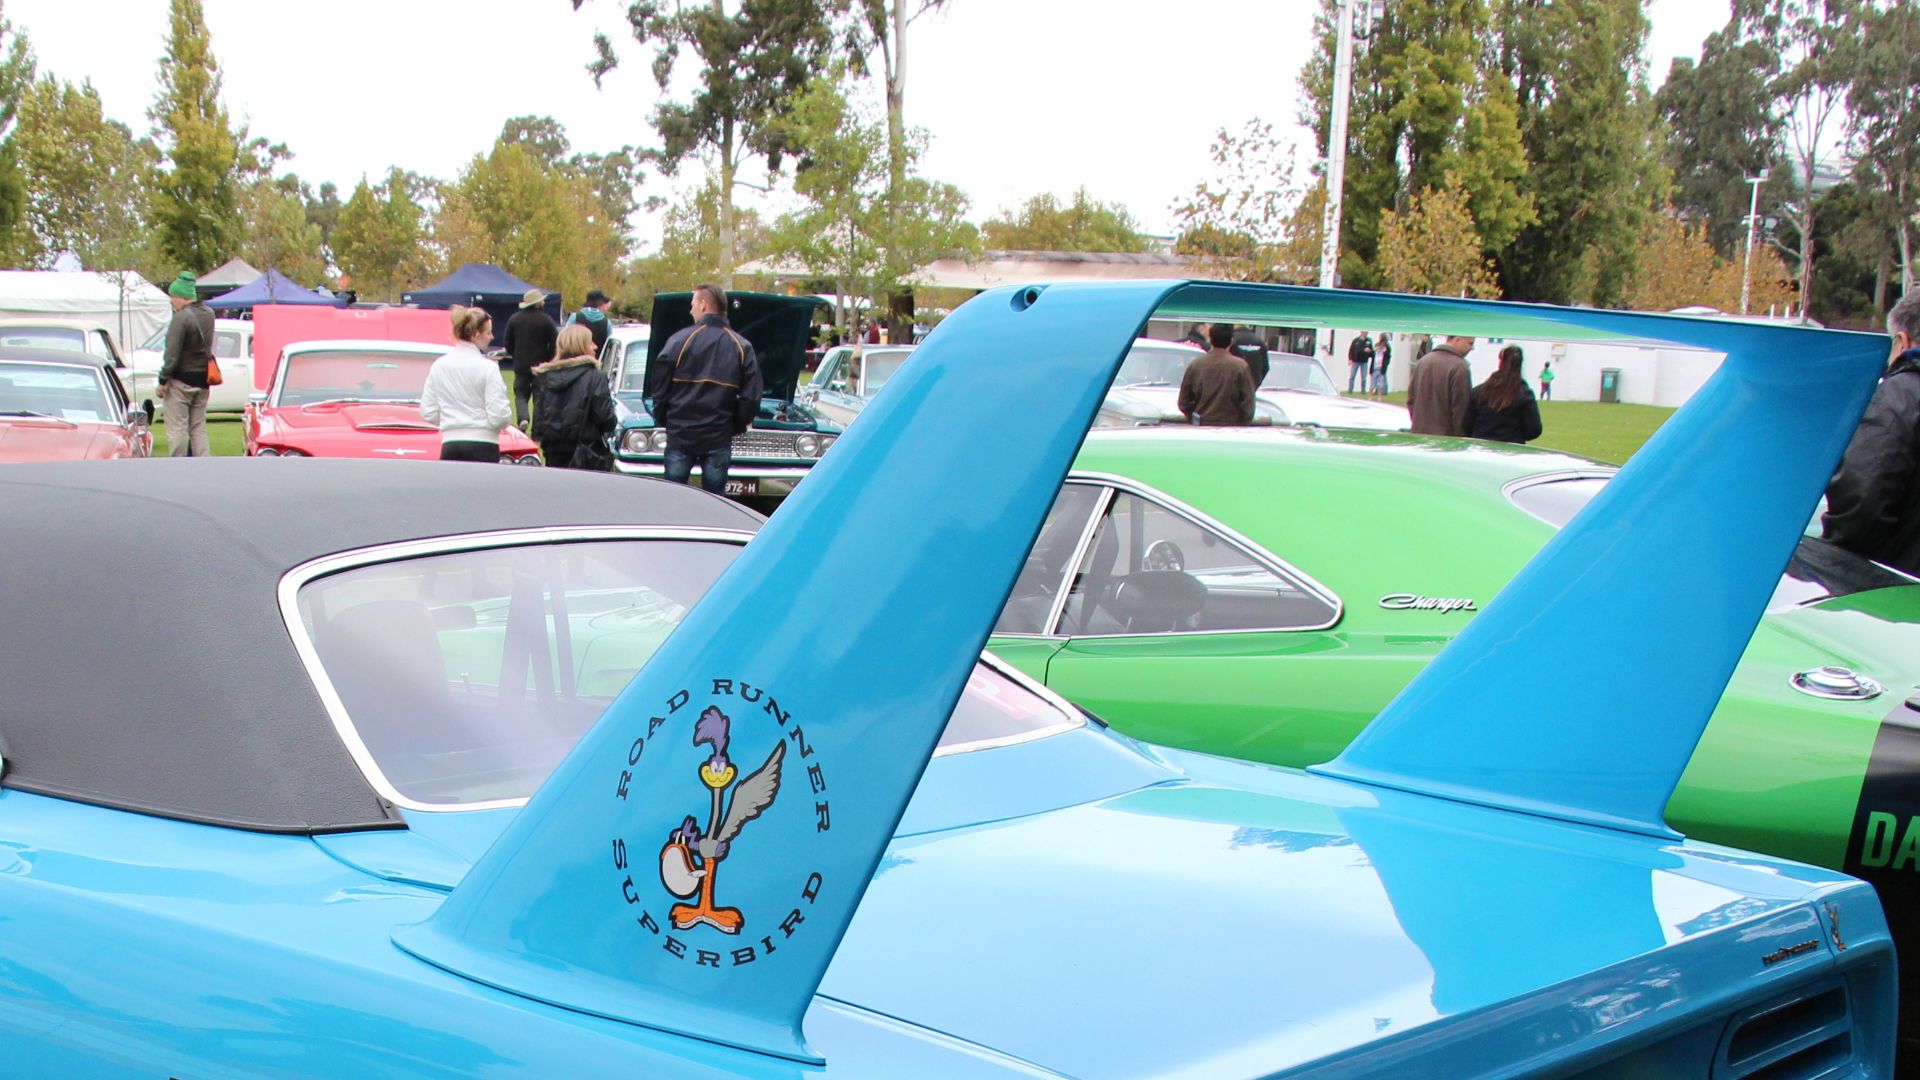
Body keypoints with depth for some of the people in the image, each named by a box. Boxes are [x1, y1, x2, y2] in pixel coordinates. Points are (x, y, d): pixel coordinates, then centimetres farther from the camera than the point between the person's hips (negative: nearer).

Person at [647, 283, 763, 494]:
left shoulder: (679, 340, -5)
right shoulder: (743, 347, 0)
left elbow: (658, 386, -3)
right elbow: (751, 395, -2)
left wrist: (662, 419, 10)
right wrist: (738, 426, 11)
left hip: (680, 435, -1)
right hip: (719, 437, 1)